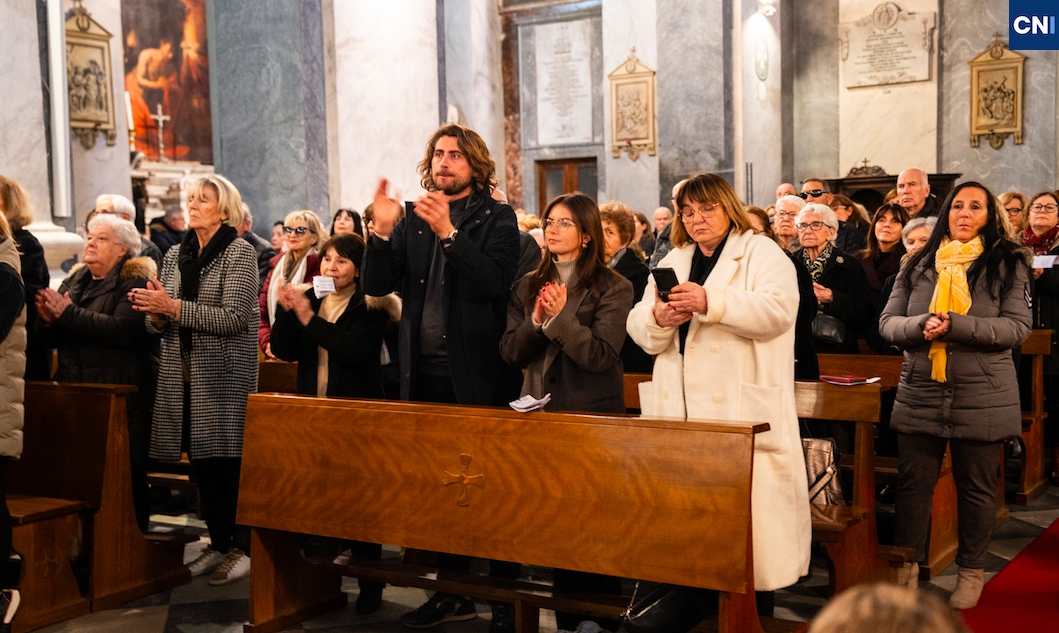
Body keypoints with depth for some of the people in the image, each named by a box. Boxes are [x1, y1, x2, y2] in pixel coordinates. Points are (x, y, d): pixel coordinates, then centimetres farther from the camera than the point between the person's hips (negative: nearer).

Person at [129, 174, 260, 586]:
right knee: (201, 464, 8)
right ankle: (218, 544, 20)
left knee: (228, 463, -5)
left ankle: (243, 547, 6)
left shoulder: (239, 253, -4)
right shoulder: (175, 256, 14)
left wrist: (173, 307, -19)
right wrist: (155, 314, -8)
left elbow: (234, 318, -16)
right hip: (182, 373, 6)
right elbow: (159, 324, 15)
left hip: (224, 374, -6)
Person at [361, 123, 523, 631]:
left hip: (478, 374, -5)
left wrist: (449, 233, -25)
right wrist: (382, 231, -10)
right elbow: (376, 284, 5)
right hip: (426, 373, 5)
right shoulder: (414, 220, 12)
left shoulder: (496, 218, 0)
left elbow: (495, 280, -17)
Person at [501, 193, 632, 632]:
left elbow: (602, 355, -14)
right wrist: (535, 321, -12)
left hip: (593, 418, -4)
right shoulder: (530, 286, 10)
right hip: (542, 415, 4)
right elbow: (511, 353, 5)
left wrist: (561, 317, -22)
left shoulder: (612, 288, -4)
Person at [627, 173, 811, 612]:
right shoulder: (672, 262, 20)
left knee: (747, 515, -6)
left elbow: (776, 311, -16)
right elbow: (639, 329, 14)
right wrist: (659, 320, -10)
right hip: (680, 412, 5)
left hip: (742, 413, -5)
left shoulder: (762, 253, 3)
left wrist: (709, 302, -27)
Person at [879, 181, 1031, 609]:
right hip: (920, 394, 2)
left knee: (976, 488, 9)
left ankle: (971, 570, 25)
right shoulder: (918, 265, 8)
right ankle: (906, 566, 20)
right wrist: (920, 326, -17)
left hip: (982, 397, -2)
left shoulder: (1006, 264, 0)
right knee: (913, 484, 6)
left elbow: (1017, 328, -9)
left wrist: (955, 325, -20)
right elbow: (888, 322, 5)